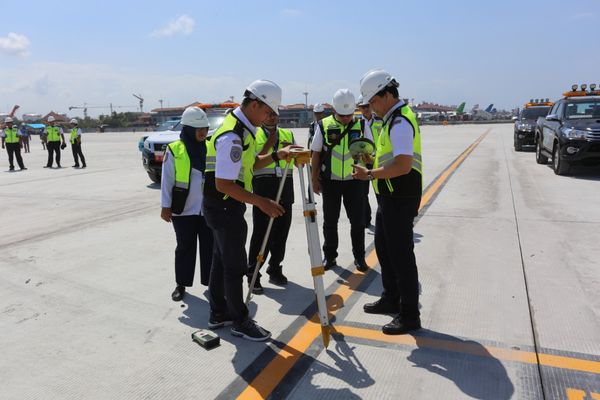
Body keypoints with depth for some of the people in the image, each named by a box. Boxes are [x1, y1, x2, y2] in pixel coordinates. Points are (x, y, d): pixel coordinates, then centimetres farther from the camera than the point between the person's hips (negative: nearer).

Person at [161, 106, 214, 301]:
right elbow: (167, 180, -3)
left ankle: (210, 281, 23)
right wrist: (165, 206, -6)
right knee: (185, 248, 9)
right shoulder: (174, 150, -5)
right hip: (183, 210, -3)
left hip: (208, 209, 3)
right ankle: (181, 284, 23)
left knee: (210, 246, 9)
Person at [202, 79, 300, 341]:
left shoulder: (242, 128, 9)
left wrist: (277, 155, 3)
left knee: (222, 259, 18)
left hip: (225, 206, 10)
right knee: (235, 264, 0)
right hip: (223, 206, -10)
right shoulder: (232, 136, -24)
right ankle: (240, 321, 14)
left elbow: (251, 164, 19)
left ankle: (219, 313, 32)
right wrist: (261, 202, -26)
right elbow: (223, 184, -27)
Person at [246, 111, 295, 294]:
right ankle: (253, 276, 7)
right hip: (263, 186, -4)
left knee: (281, 232, 9)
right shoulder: (254, 135, 4)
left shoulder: (287, 134, 16)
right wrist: (268, 145, -13)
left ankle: (275, 269, 24)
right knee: (260, 234, -3)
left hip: (285, 187, 4)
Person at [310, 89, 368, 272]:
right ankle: (330, 256, 24)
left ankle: (359, 257, 21)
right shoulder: (324, 126, -3)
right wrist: (315, 179, 2)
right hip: (330, 181, 0)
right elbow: (316, 154, 3)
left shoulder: (361, 125, -1)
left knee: (357, 220, 5)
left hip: (354, 180, 1)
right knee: (330, 221, 9)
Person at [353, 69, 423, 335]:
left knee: (401, 255, -3)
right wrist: (373, 164, 12)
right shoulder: (393, 118, 14)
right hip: (390, 196, 11)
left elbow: (404, 165, -29)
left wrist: (370, 174, -22)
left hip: (400, 199, -11)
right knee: (384, 248, 20)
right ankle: (391, 300, 35)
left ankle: (409, 316, 10)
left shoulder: (400, 122, -19)